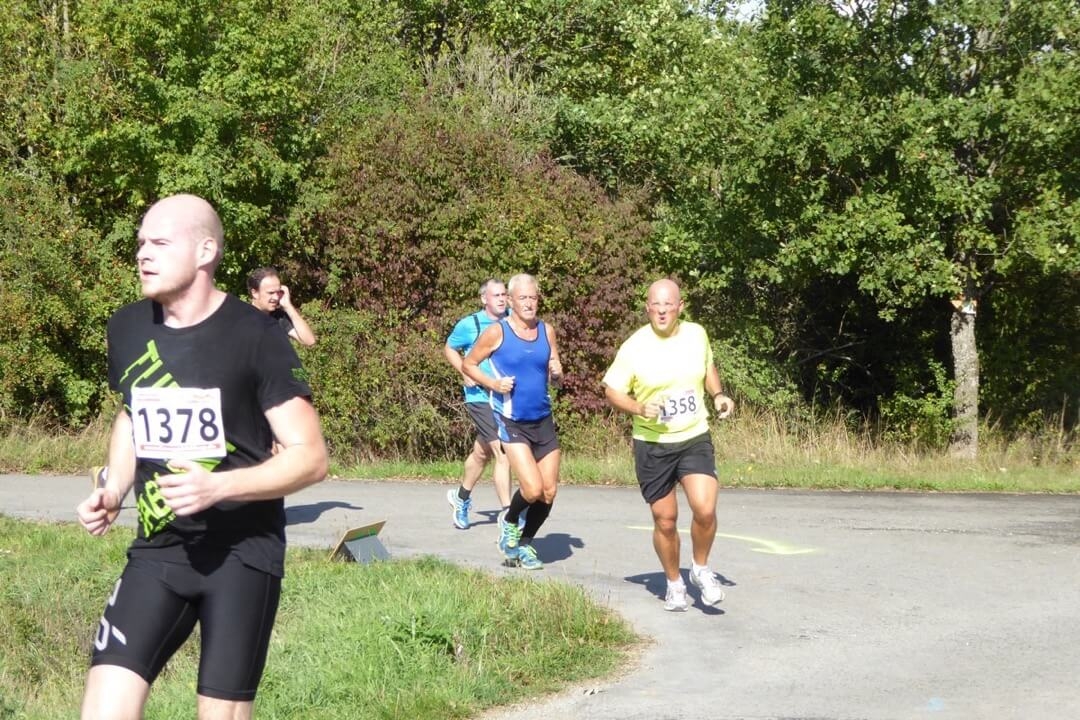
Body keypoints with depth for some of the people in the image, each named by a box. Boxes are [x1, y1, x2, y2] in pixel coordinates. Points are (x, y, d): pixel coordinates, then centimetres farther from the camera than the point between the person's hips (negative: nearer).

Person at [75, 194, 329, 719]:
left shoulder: (255, 337, -12)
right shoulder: (127, 329, 4)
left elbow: (310, 457, -12)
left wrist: (218, 485, -26)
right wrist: (113, 491, 5)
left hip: (243, 554, -4)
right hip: (157, 552, 4)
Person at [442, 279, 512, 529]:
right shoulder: (469, 324, -6)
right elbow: (449, 349, 8)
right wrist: (465, 372, -7)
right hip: (480, 397, -5)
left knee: (482, 453, 21)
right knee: (502, 453, -16)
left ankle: (461, 497, 43)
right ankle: (507, 513, -13)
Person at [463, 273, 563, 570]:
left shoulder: (547, 331, 6)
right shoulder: (497, 332, -7)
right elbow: (468, 364, 1)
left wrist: (557, 374, -9)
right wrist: (493, 384, -14)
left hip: (543, 421, 5)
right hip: (512, 422, -5)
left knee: (549, 493, 5)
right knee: (533, 489, -17)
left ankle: (525, 544, 27)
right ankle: (510, 523, 14)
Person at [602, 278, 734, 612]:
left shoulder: (696, 334, 0)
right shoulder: (634, 347, -10)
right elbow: (612, 391, -3)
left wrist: (718, 395, 2)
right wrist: (640, 409, -20)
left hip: (695, 439, 1)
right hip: (652, 446, -1)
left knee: (705, 510, -16)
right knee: (665, 521, 6)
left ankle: (701, 569, 10)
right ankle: (674, 584, 28)